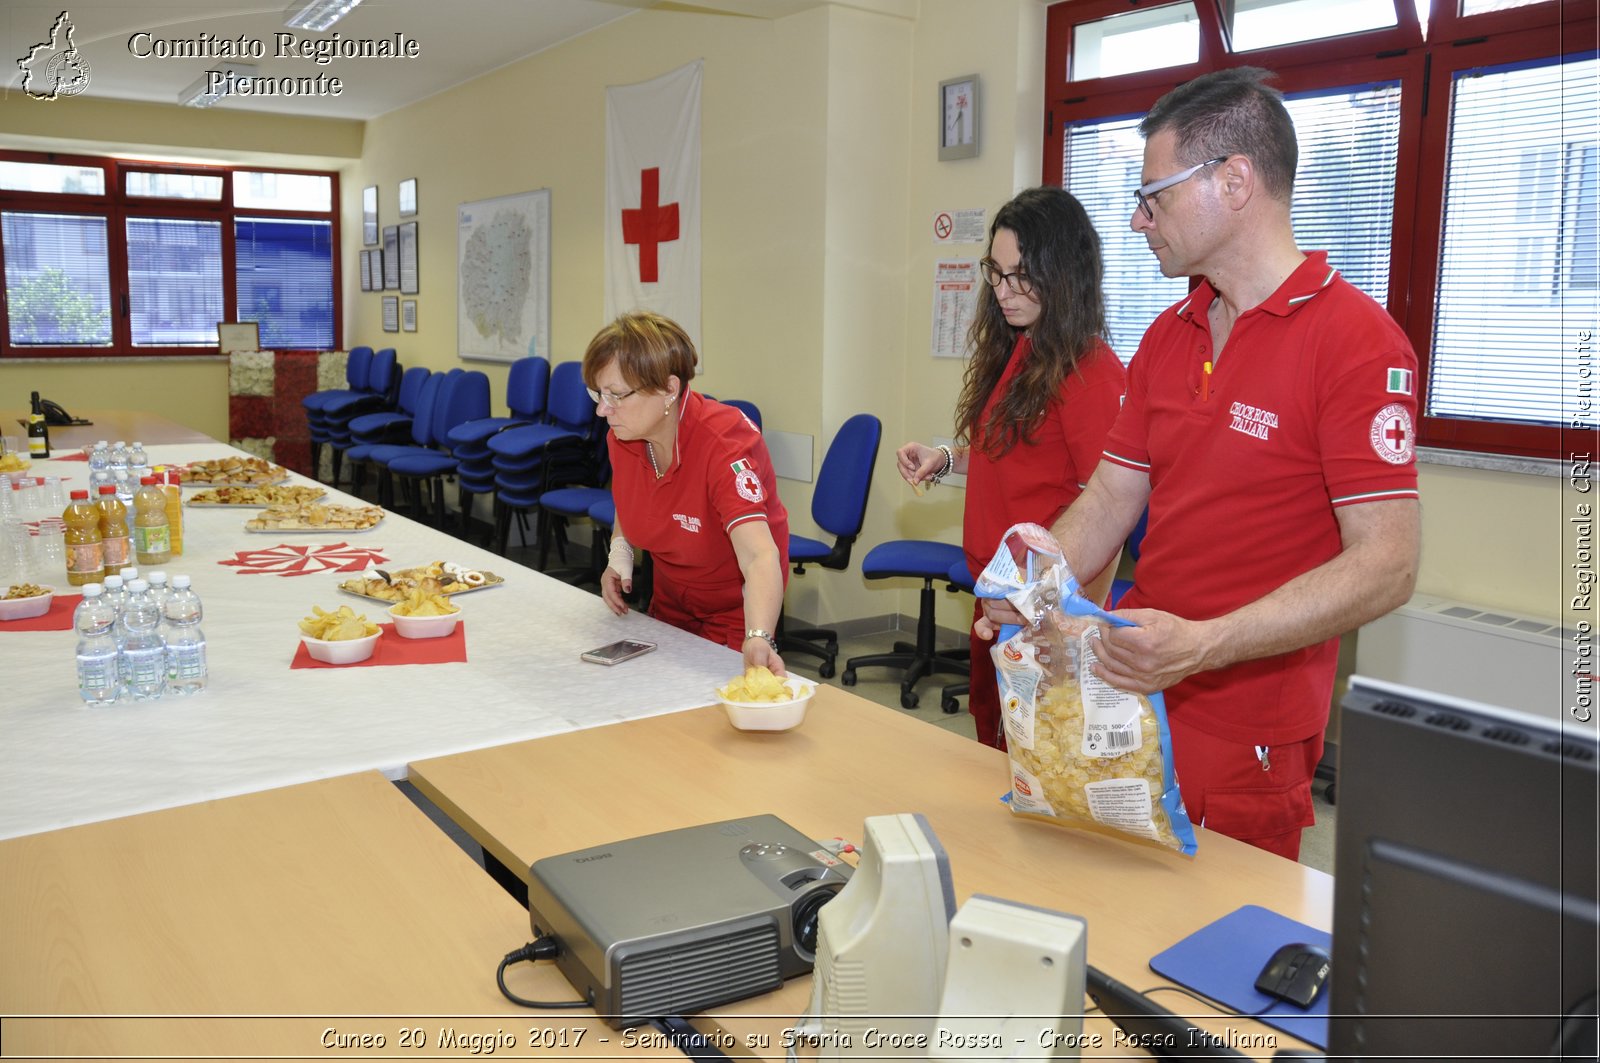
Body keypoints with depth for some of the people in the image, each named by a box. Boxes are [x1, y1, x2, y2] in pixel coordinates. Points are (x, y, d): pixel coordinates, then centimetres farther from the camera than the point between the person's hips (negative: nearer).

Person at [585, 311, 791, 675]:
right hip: (669, 600, 6)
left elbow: (760, 556, -47)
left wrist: (758, 641, -64)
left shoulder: (724, 444, -34)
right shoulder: (621, 438, -14)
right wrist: (619, 554, -11)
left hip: (734, 613, -6)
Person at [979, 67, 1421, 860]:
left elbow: (1385, 566, -19)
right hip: (1129, 688, 6)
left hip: (1248, 735, -6)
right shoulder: (1167, 337, 10)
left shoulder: (1355, 340, -14)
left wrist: (1202, 645, -28)